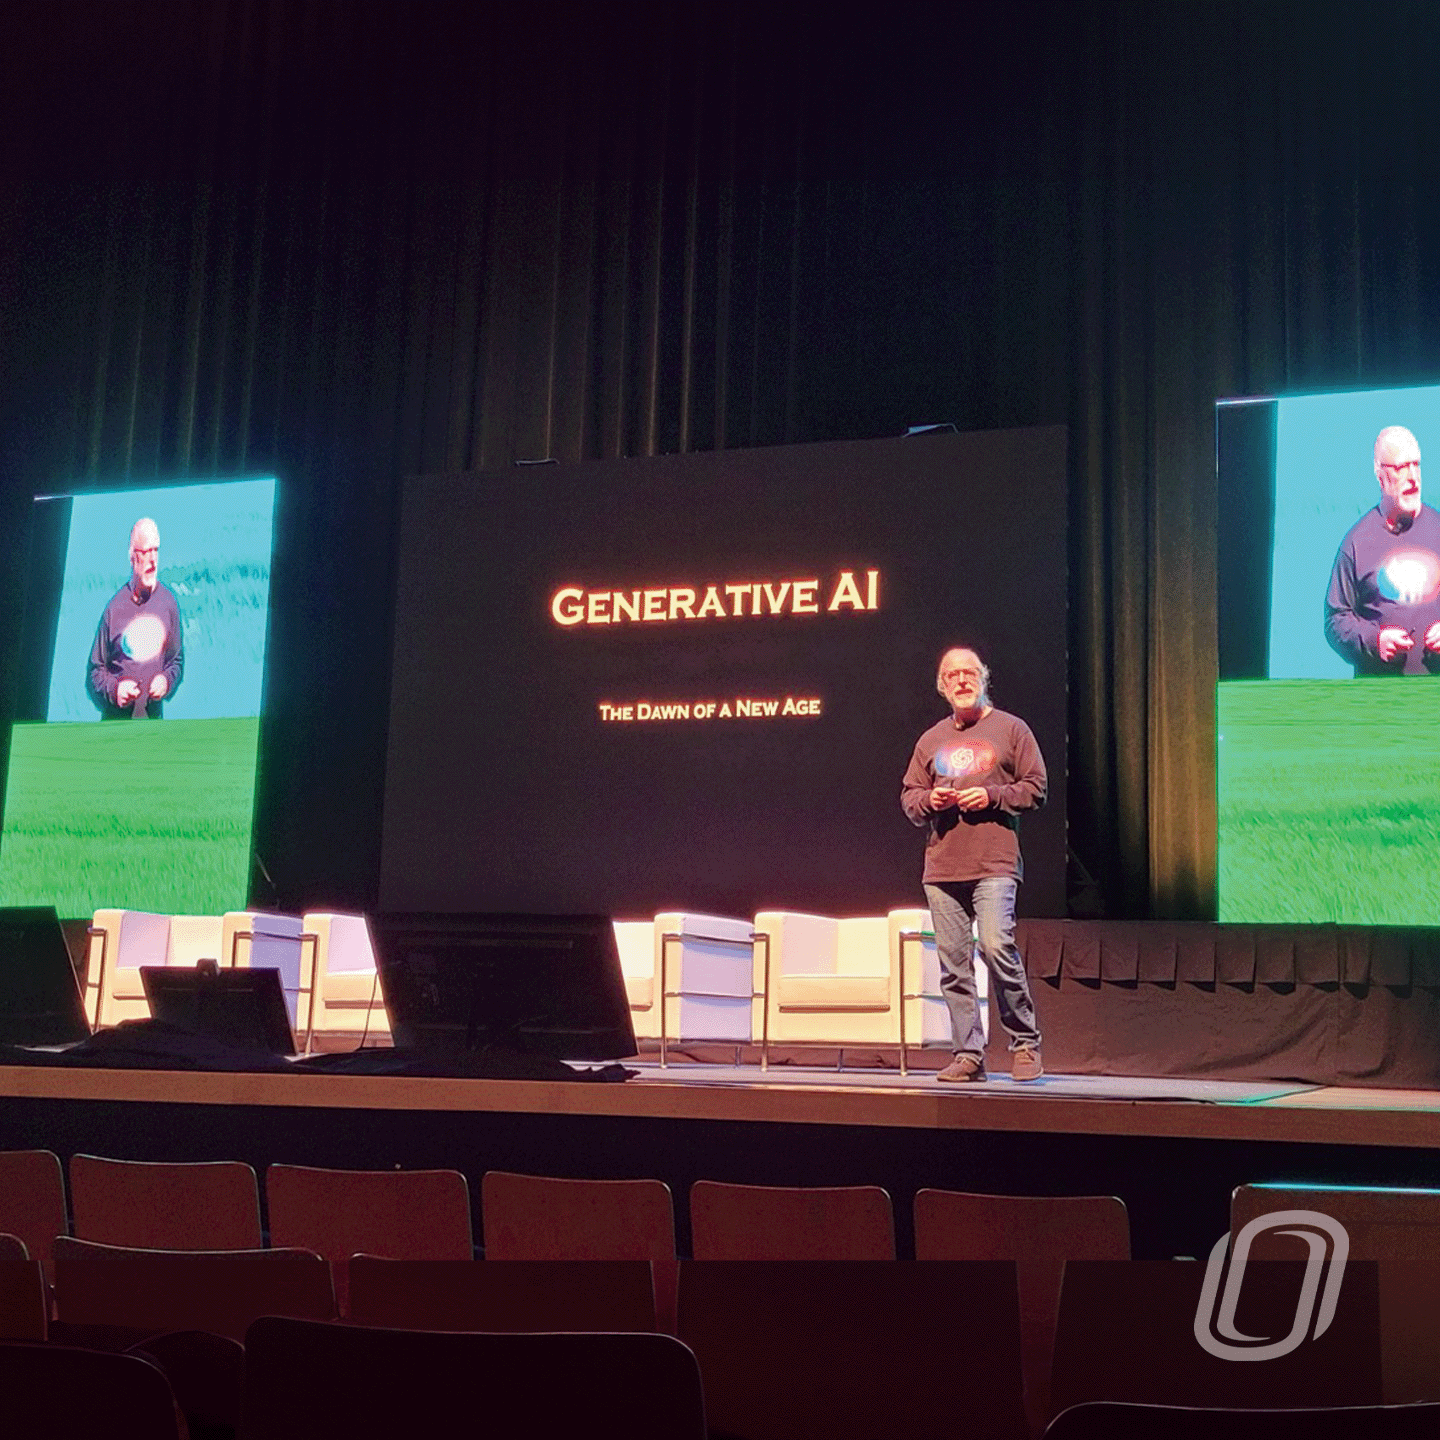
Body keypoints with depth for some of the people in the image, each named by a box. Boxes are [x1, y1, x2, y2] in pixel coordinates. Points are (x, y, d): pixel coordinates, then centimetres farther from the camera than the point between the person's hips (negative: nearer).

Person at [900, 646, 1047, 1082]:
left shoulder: (1011, 729, 8)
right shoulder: (931, 740, 18)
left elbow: (1035, 788, 4)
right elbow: (908, 797, 20)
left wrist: (992, 796, -10)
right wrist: (929, 800, -1)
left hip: (994, 864, -4)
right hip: (942, 867, 4)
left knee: (996, 945, -18)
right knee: (953, 964, 1)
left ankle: (1025, 1044, -3)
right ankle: (968, 1055, 7)